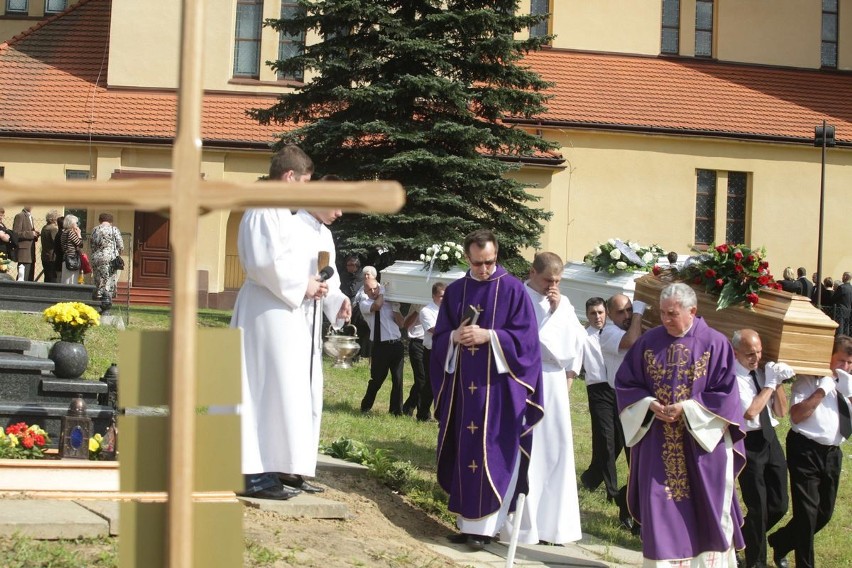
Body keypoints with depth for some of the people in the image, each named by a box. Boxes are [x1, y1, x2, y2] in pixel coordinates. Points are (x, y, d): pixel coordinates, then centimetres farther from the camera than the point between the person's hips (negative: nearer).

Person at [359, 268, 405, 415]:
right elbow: (377, 305, -23)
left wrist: (396, 308, -3)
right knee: (377, 378, 5)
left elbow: (400, 324, 11)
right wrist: (382, 291, -7)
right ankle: (366, 406, 26)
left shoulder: (389, 301, 12)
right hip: (380, 345, -3)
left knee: (398, 379, 4)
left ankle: (396, 409, 15)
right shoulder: (364, 303, 0)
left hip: (396, 344, 3)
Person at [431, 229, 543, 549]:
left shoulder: (513, 290, -2)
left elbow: (525, 338, -8)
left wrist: (488, 336, -18)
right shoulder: (455, 292, 10)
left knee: (491, 456, -6)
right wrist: (455, 337, -10)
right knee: (463, 454, 7)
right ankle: (467, 522, 15)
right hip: (462, 385, 5)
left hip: (498, 387, -4)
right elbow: (439, 338, 12)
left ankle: (485, 526, -3)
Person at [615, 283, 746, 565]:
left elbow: (725, 393, -8)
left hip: (702, 442, -2)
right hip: (658, 445, 2)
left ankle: (709, 560, 16)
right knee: (662, 511, 3)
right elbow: (625, 383, 7)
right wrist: (650, 404, -10)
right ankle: (665, 560, 11)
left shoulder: (715, 343, -6)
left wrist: (687, 408, -16)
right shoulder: (648, 341, 2)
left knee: (706, 513, 4)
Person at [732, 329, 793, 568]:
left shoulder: (762, 372, 7)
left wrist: (778, 382, -7)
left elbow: (781, 411, 7)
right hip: (748, 443, -7)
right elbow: (749, 412, -22)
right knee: (758, 508, -1)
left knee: (779, 505, 10)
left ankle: (745, 536, 35)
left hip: (770, 440, 7)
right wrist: (770, 384, -17)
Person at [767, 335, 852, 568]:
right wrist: (823, 390, -21)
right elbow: (796, 416, -20)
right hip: (806, 451, -7)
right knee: (807, 512, -8)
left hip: (832, 453, 7)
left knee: (825, 513, 15)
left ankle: (780, 543, 34)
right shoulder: (809, 380, -9)